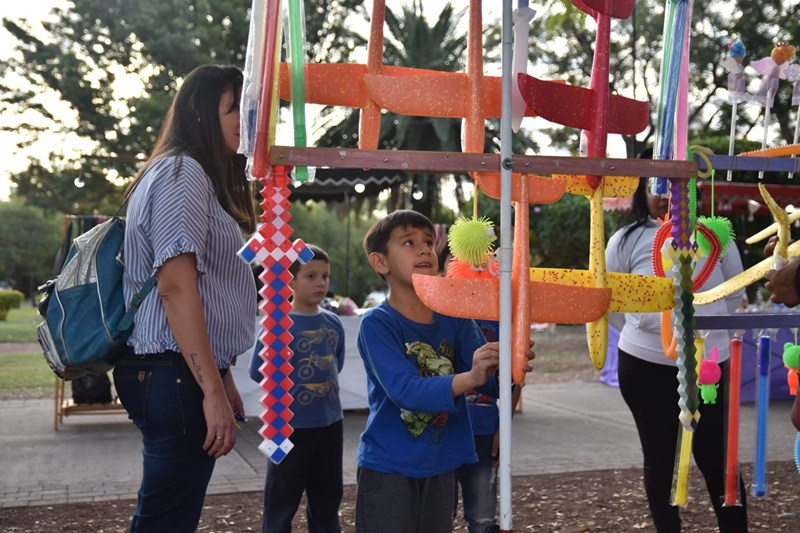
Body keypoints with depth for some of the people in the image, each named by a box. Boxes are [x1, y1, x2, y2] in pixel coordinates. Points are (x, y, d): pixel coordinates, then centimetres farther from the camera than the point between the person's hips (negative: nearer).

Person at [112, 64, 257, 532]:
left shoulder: (200, 176, 22)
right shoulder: (183, 172, -9)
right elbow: (175, 284, -20)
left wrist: (223, 380, 20)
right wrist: (214, 391, -21)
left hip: (181, 374, 10)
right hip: (177, 375, -10)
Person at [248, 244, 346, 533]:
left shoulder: (333, 323, 3)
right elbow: (258, 371, -13)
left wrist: (326, 383, 6)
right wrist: (291, 387, -5)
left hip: (330, 420, 6)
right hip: (292, 423, -5)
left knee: (327, 493, 18)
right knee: (283, 497, 6)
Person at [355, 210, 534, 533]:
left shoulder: (454, 317, 0)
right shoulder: (376, 324, -15)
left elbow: (491, 383, -5)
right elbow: (405, 390, -27)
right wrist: (468, 379, -41)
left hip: (442, 464, 5)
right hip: (388, 468, -5)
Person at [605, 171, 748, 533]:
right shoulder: (626, 241, 0)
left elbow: (734, 293, 14)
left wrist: (709, 329, 9)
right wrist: (644, 333, 4)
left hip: (709, 365, 1)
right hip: (646, 367, -1)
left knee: (716, 458, 4)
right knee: (659, 458, 9)